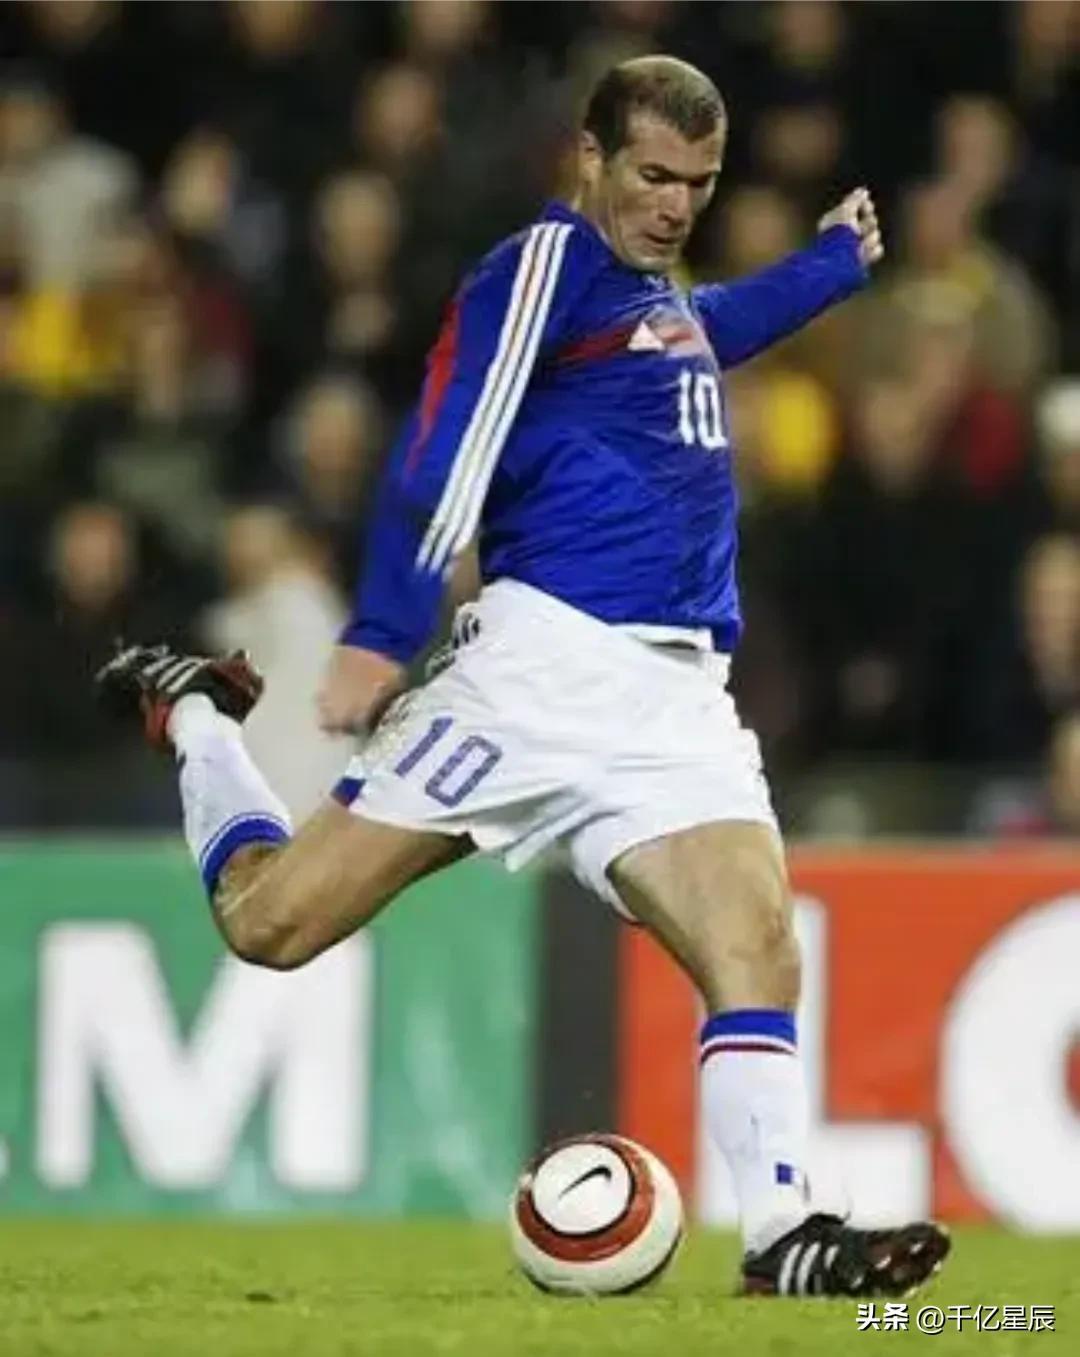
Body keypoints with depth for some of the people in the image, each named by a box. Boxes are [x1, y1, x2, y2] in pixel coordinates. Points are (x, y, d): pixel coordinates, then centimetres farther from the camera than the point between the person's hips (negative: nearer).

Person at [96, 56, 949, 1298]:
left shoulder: (658, 298, 23)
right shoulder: (546, 264, -3)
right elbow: (445, 452, -11)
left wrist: (835, 260, 52)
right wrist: (377, 638, -18)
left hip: (678, 701, 7)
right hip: (542, 669, -7)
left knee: (759, 953, -15)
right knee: (271, 919, -4)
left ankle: (783, 1236, -14)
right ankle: (191, 714, 24)